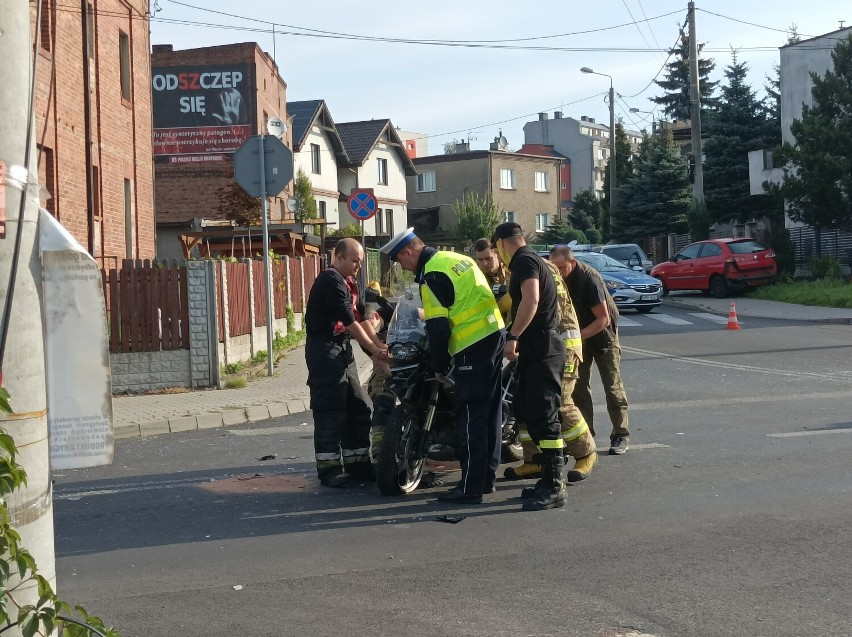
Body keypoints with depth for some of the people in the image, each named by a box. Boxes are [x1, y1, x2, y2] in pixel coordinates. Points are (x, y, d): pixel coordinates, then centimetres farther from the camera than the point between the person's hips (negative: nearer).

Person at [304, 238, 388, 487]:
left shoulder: (349, 283, 15)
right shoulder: (330, 280, -16)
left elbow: (361, 317, 12)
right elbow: (349, 321, -18)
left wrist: (381, 345, 0)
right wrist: (374, 350, -14)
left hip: (343, 350, 10)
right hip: (325, 351, -10)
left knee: (357, 408, 10)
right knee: (330, 411, -8)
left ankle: (357, 463, 17)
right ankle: (329, 468, -3)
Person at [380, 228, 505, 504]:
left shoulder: (431, 277, -13)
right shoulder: (457, 258, 14)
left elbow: (438, 328, -15)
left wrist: (439, 365, -2)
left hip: (473, 348, -9)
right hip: (495, 335, 10)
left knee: (470, 419, -6)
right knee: (489, 412, 14)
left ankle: (470, 487, -3)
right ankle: (486, 478, 23)